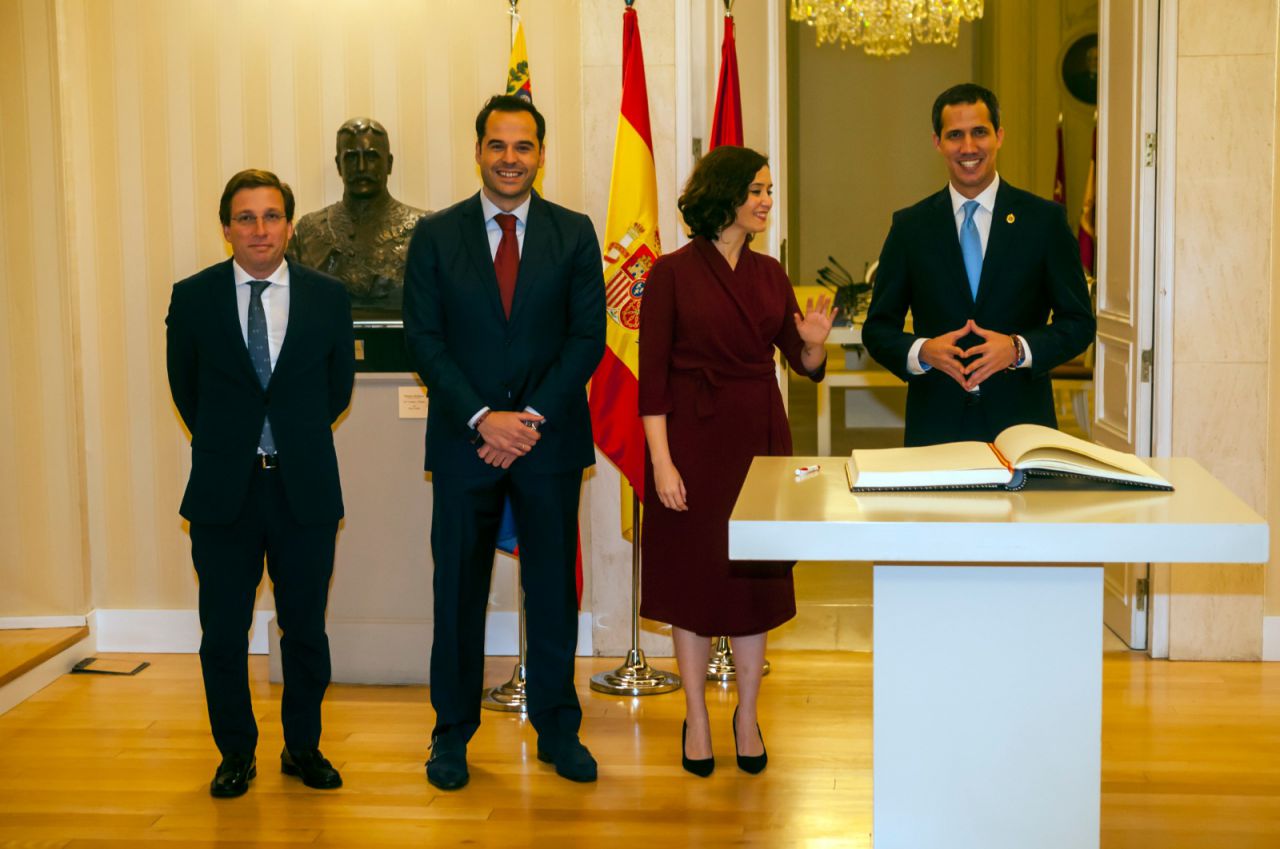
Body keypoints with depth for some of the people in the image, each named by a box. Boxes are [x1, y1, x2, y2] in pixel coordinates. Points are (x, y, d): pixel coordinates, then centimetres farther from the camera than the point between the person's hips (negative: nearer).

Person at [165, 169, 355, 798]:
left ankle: (303, 747, 24)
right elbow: (185, 387, 10)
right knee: (223, 633, 5)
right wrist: (226, 444, 12)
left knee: (305, 628, 8)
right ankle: (236, 754, 21)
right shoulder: (193, 298, 0)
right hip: (223, 488, 0)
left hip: (305, 486, 0)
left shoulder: (327, 297, 1)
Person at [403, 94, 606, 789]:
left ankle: (557, 729, 21)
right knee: (458, 591, 7)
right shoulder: (436, 235, 3)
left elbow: (588, 336, -2)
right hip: (464, 441, 0)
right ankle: (453, 732, 20)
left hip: (551, 441, 0)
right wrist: (482, 418, -13)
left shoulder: (574, 234, 4)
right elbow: (424, 340, -3)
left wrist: (532, 417, -12)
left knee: (553, 588, 7)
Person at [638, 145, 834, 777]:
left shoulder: (770, 274, 8)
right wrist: (661, 461, -15)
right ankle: (696, 719, 17)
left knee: (756, 577, 8)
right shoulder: (673, 273, -6)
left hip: (760, 435, 4)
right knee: (692, 578, 4)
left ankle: (747, 717, 21)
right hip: (694, 438, -4)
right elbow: (652, 375, -9)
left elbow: (804, 365, 8)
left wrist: (814, 343, -15)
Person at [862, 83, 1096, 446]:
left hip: (1021, 422, 0)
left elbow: (1079, 322, 2)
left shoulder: (1045, 219, 3)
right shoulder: (909, 226, 5)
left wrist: (1017, 349, -14)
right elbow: (877, 329, 6)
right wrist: (922, 351, -13)